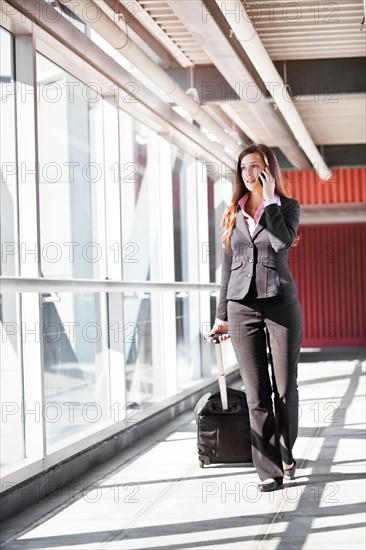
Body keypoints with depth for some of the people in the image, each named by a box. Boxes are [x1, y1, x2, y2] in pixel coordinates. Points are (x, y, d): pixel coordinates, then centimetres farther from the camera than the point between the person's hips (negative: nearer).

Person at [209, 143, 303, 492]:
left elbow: (282, 242, -18)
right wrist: (221, 315, 12)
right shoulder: (233, 214, 12)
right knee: (257, 394, 0)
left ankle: (285, 453, 26)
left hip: (281, 306, -2)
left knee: (284, 387, 5)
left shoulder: (287, 206, 3)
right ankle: (269, 469, 3)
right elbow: (228, 266, 14)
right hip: (243, 309, 2)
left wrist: (269, 200, -12)